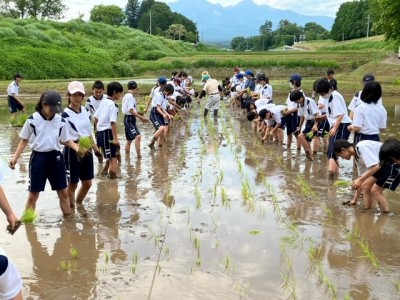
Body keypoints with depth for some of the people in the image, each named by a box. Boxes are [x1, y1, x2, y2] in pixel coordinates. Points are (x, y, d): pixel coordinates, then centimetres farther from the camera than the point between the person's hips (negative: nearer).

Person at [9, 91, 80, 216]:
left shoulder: (60, 121, 0)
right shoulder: (32, 120, -6)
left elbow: (66, 140, 8)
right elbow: (24, 140, 3)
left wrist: (77, 148, -10)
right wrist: (15, 157, -6)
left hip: (55, 157, 3)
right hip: (38, 157, -3)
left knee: (63, 192, 10)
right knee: (33, 194, 3)